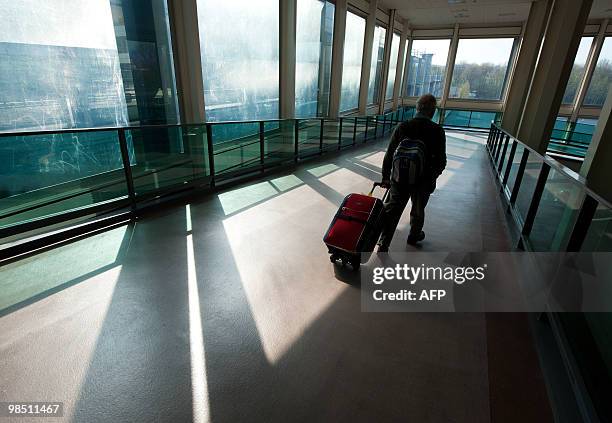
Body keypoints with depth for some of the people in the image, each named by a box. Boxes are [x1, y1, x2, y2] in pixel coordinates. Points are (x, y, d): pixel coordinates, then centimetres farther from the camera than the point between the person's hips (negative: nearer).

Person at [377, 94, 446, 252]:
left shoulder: (402, 126, -7)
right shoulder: (437, 131, -11)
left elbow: (389, 155, -5)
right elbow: (441, 162, -8)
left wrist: (386, 176, 5)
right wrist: (432, 177, 11)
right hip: (423, 181, 0)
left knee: (391, 211, 6)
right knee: (418, 211, 22)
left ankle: (383, 246, 5)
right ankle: (414, 236, 44)